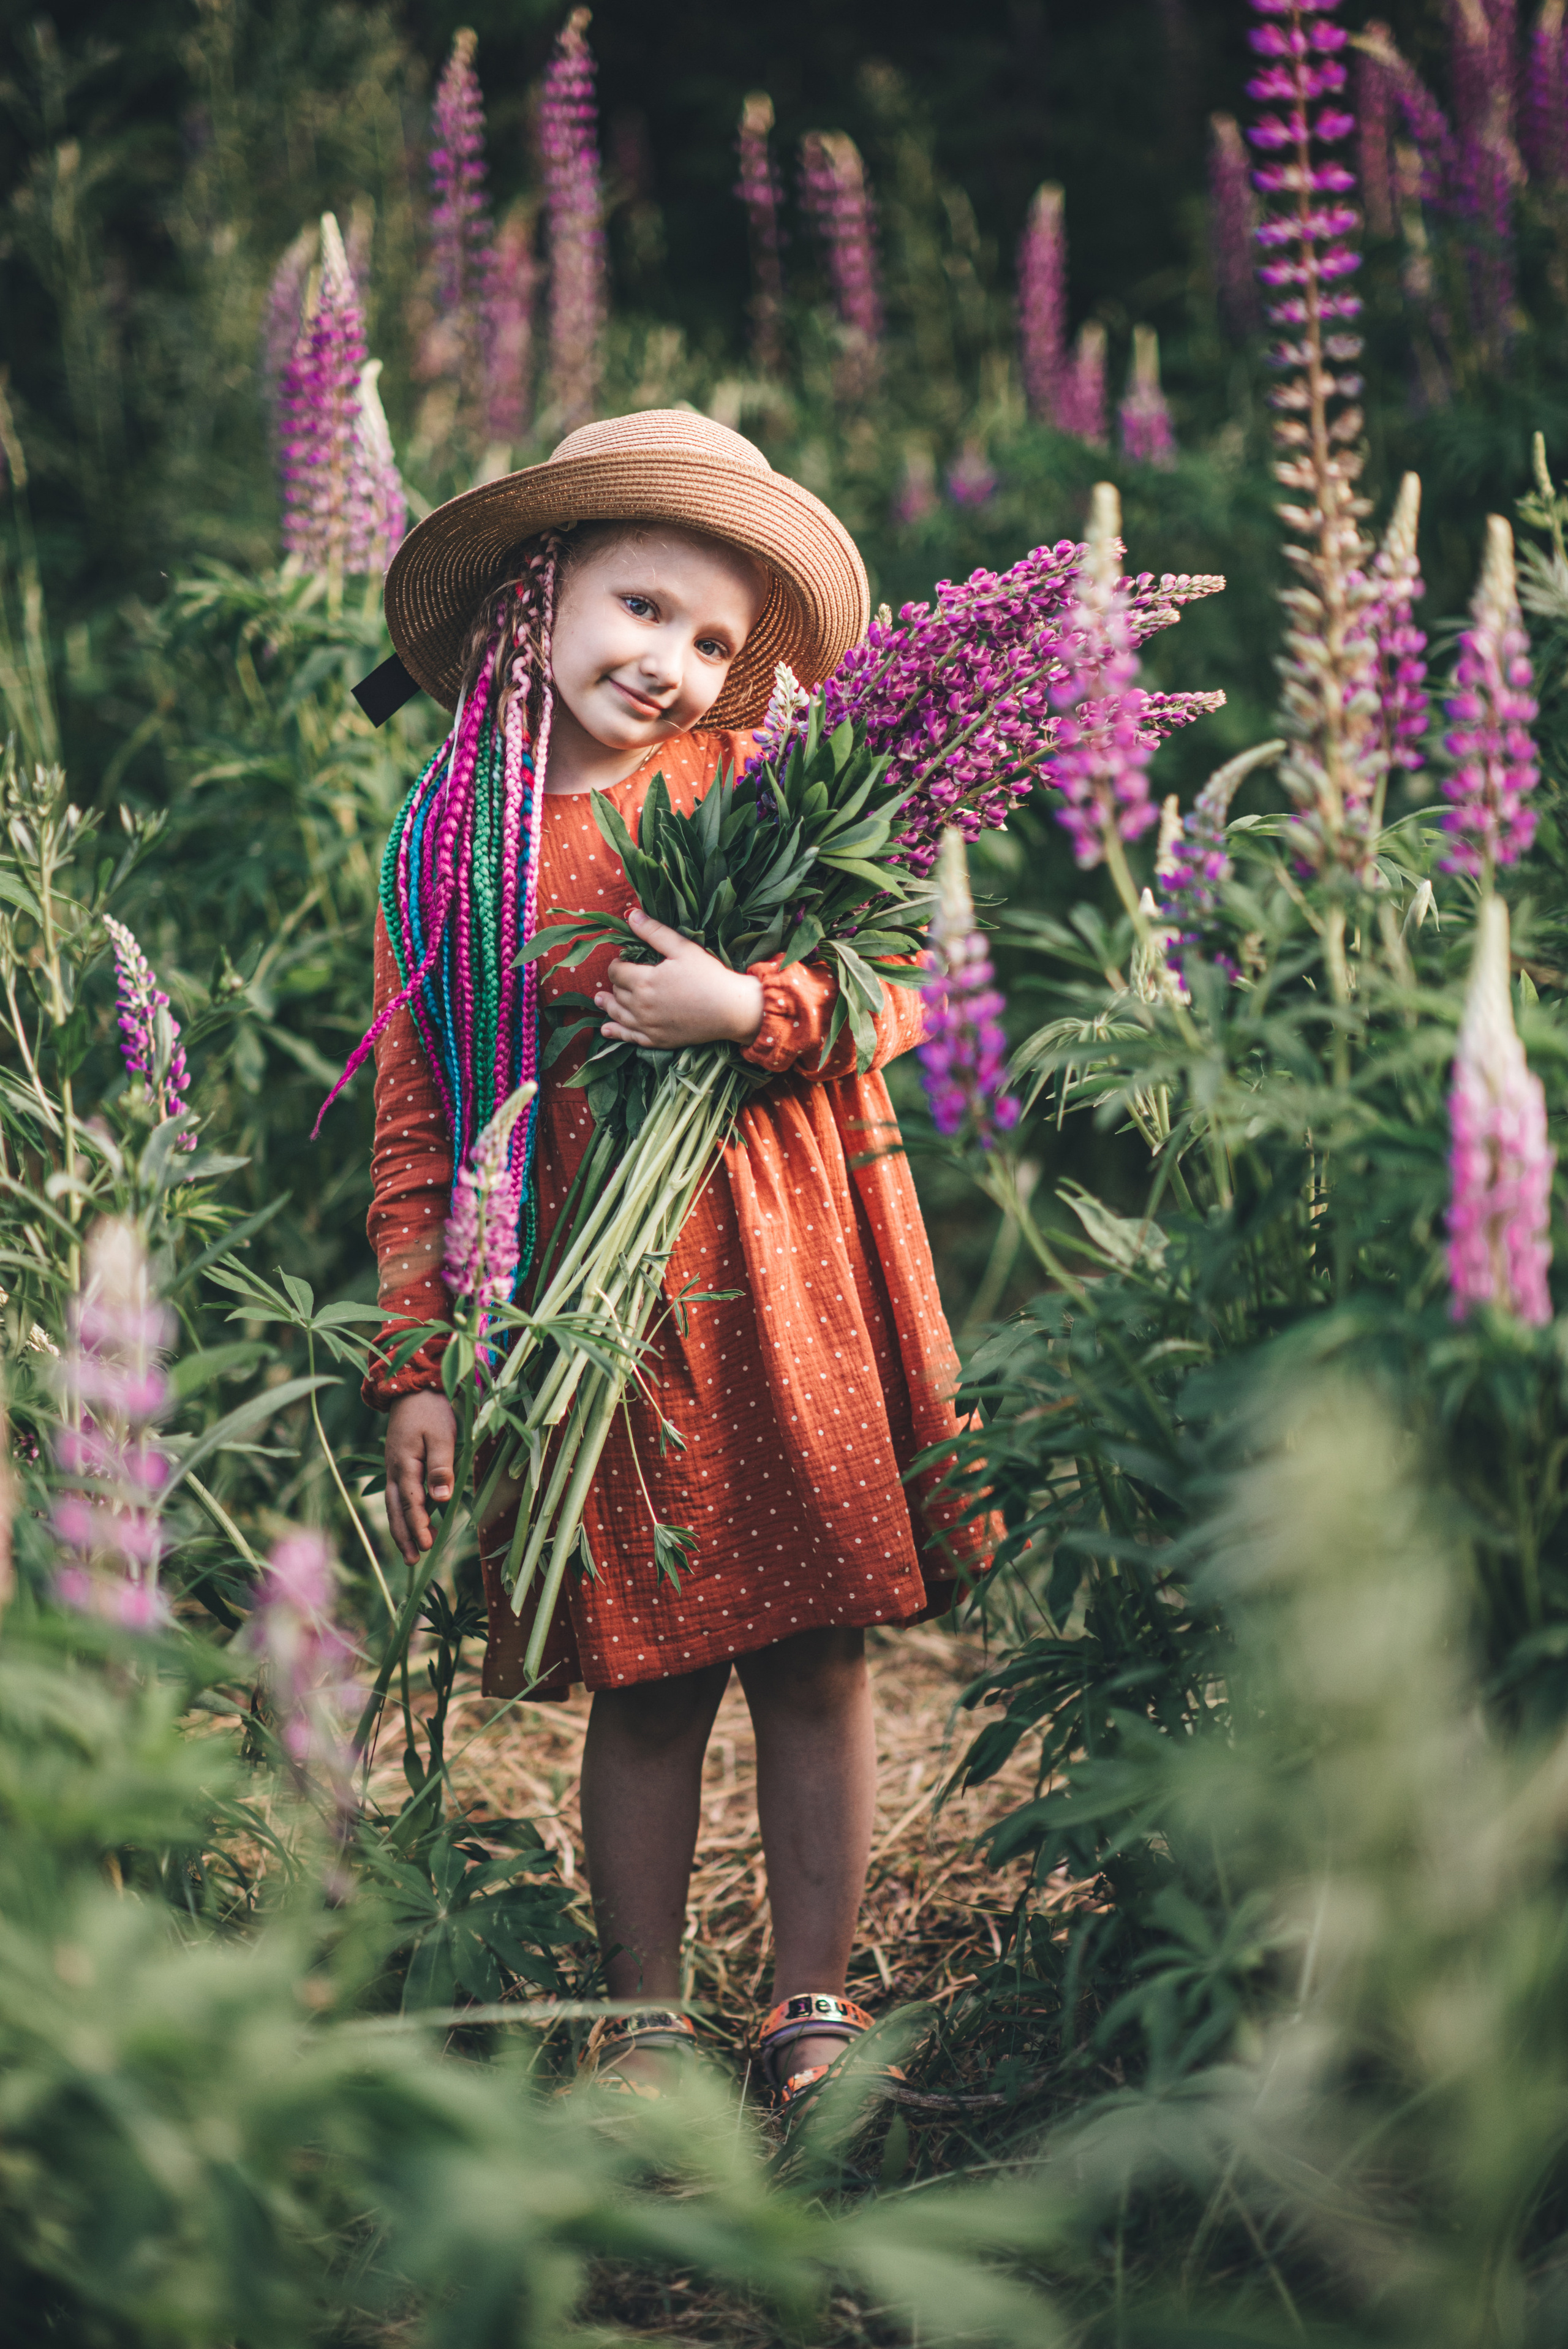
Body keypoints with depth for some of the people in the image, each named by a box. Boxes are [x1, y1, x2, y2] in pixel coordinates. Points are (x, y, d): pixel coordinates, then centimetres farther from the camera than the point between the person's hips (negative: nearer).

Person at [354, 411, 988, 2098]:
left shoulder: (761, 785, 3)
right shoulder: (441, 852, 5)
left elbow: (892, 991, 2)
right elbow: (416, 1133, 6)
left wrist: (748, 1009, -17)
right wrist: (414, 1370, 2)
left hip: (786, 1287, 0)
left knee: (811, 1662, 5)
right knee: (644, 1679, 5)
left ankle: (812, 2008, 19)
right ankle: (644, 2024, 20)